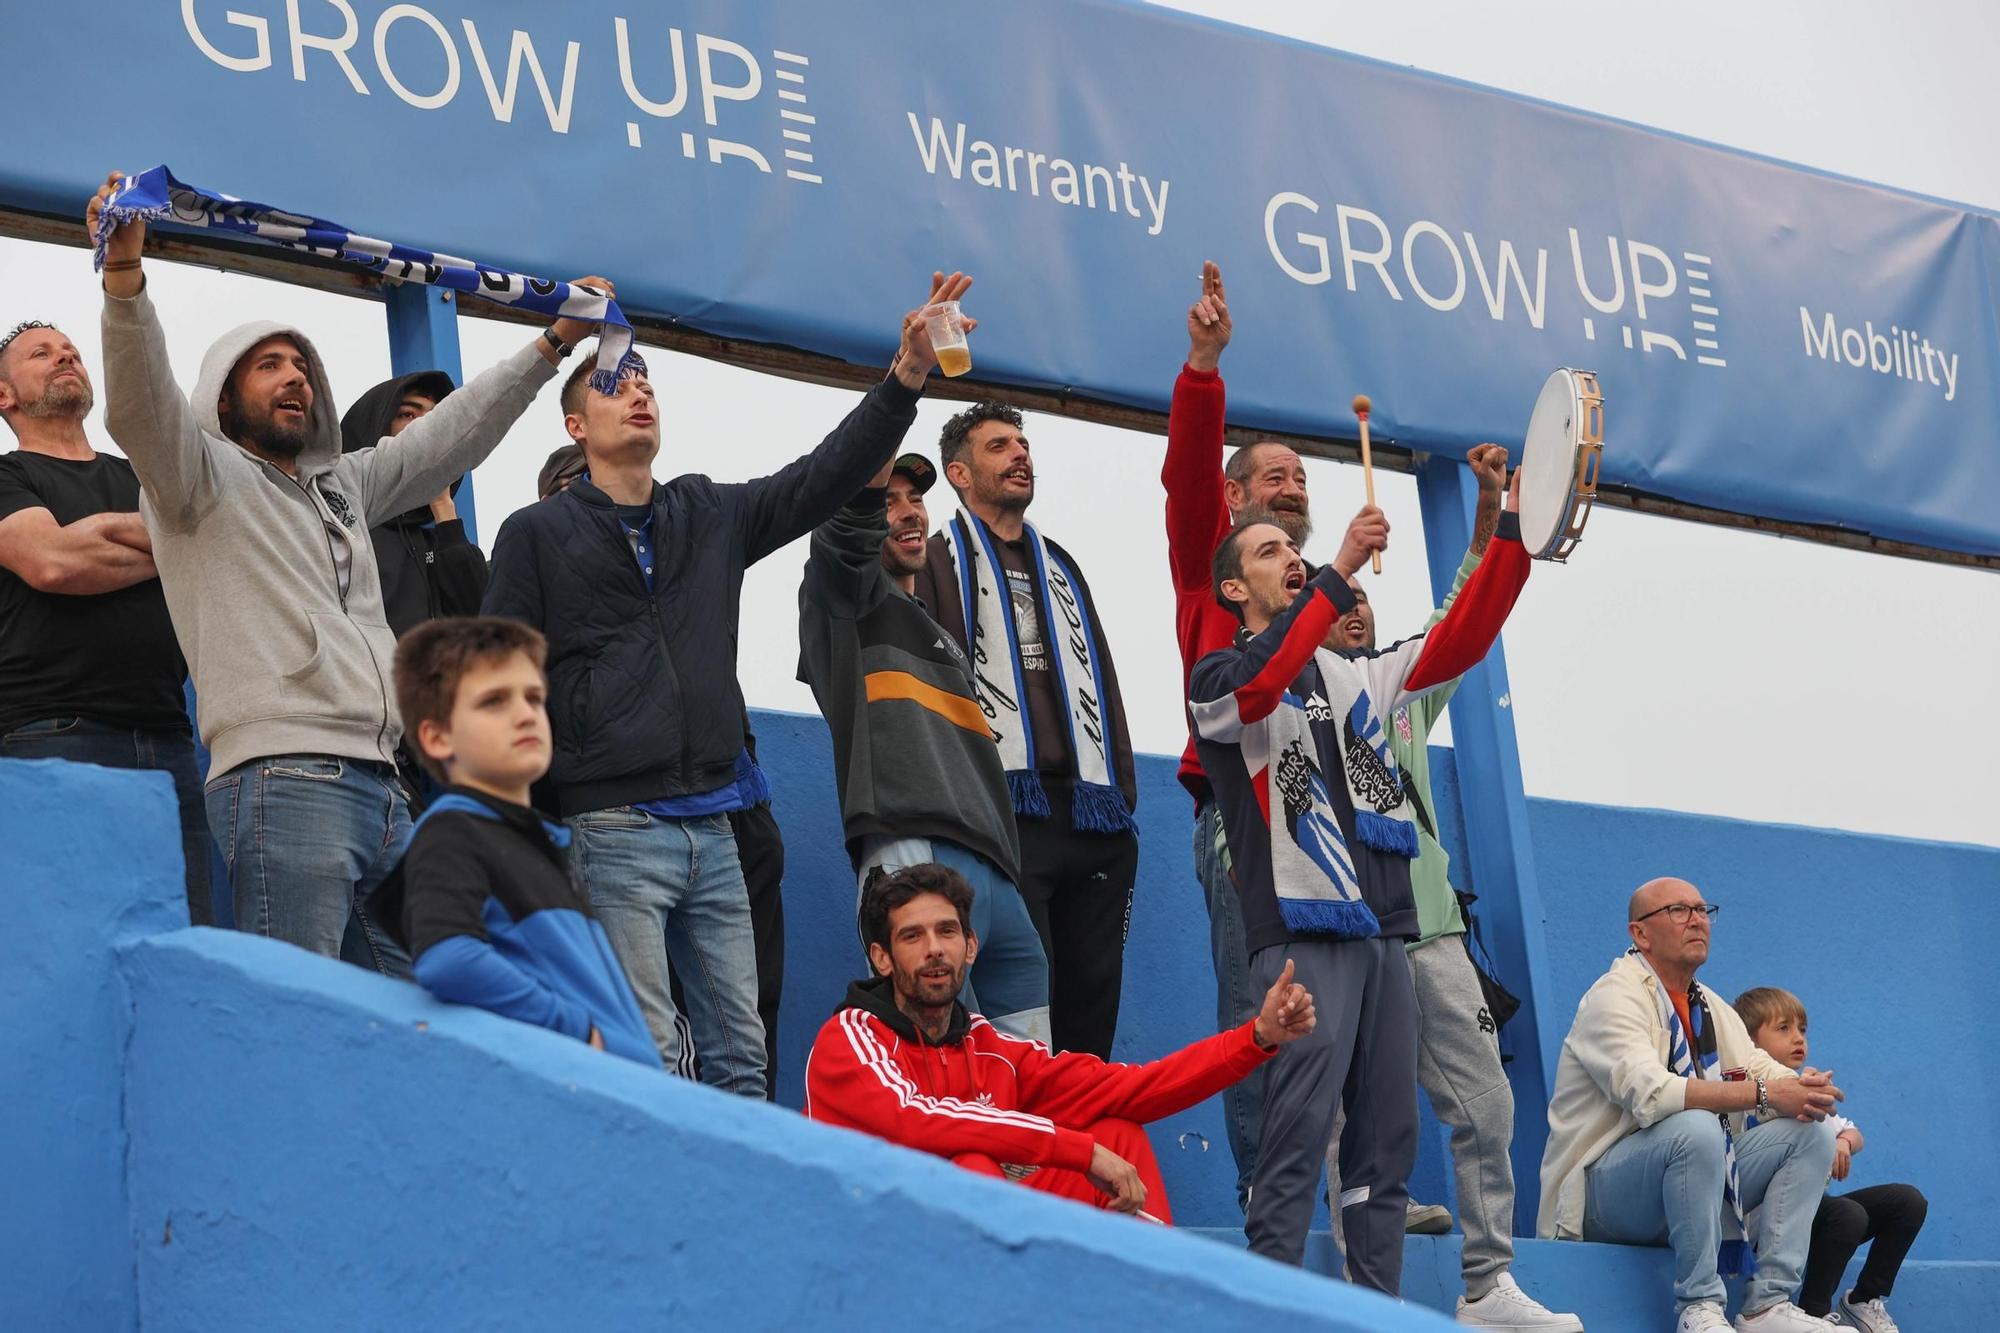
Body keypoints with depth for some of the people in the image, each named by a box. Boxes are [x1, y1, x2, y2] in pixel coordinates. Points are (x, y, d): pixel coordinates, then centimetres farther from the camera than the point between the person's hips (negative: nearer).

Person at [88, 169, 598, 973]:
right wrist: (123, 272, -28)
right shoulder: (202, 475, 7)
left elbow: (453, 436, 33)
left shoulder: (341, 485, 29)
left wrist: (552, 344, 30)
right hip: (283, 782, -8)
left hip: (382, 786, 8)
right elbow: (140, 406, -12)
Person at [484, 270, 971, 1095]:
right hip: (614, 830, -5)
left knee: (741, 1052, 4)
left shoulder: (711, 516, 17)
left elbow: (827, 476, 8)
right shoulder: (538, 533, 4)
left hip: (713, 827, 5)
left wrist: (908, 376, -6)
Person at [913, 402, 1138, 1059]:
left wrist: (1122, 792, 12)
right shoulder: (938, 561, 8)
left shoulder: (1060, 567, 27)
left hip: (1094, 822, 6)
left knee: (1092, 998, 4)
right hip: (1005, 814, -6)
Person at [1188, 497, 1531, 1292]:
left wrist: (1513, 531, 3)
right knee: (1299, 1132, -15)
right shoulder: (1219, 676, 4)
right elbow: (1258, 685, -20)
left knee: (1388, 1136, 4)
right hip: (1302, 935, -7)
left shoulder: (1355, 675, 22)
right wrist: (1340, 570, -24)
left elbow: (1459, 642, 13)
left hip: (1383, 933, 7)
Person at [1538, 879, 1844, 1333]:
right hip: (1603, 1190, -8)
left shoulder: (1709, 1006, 15)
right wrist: (1762, 1092, -32)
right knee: (1696, 1128, -36)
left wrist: (1804, 1088, -20)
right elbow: (1650, 1093, -29)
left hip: (1692, 1179, 8)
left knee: (1810, 1132, -5)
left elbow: (1762, 1069, 5)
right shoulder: (1615, 997, -13)